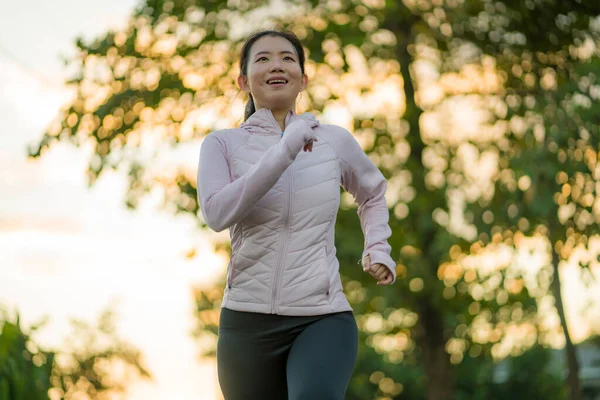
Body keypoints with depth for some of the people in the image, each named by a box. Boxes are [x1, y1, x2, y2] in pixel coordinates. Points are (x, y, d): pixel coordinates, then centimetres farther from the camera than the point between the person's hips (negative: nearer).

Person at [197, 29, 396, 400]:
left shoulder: (335, 140, 7)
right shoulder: (223, 144, 2)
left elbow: (373, 192, 28)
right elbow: (217, 212, -18)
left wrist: (378, 250, 14)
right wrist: (284, 151, -20)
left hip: (324, 317, -1)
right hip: (249, 319, 1)